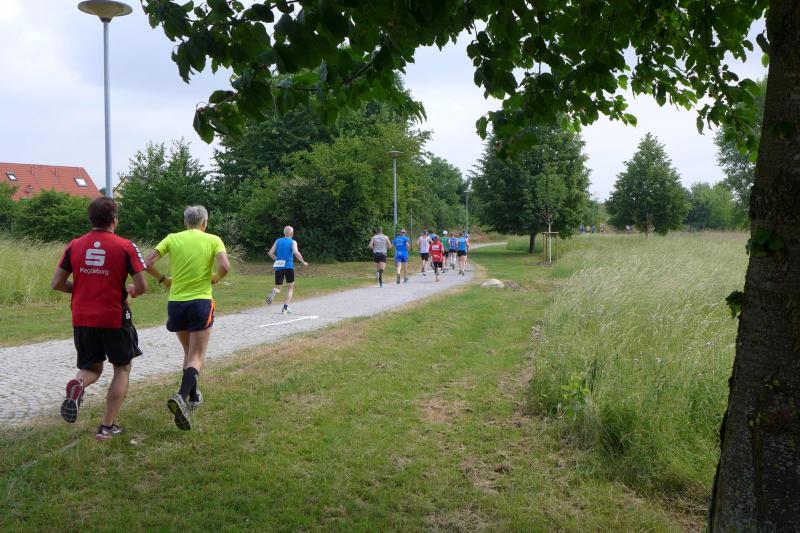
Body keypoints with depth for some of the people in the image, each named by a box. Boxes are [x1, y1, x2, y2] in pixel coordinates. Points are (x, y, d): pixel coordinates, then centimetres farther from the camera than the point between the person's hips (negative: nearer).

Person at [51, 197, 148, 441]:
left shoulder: (75, 245, 2)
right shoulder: (125, 246, -8)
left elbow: (56, 283, 4)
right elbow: (142, 287, -11)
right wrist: (131, 290, 11)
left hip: (82, 320, 4)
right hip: (115, 319, -3)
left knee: (92, 368, 20)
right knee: (122, 369, 15)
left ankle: (78, 385, -17)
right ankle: (106, 426, 10)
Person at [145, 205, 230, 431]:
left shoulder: (172, 238, 6)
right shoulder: (213, 240, 0)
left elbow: (148, 263, -3)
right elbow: (225, 267, -15)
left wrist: (163, 280, 13)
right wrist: (215, 278, 6)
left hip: (176, 303, 3)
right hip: (201, 302, -3)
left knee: (188, 352, 23)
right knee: (197, 357, -1)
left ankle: (192, 396, 31)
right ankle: (181, 397, -24)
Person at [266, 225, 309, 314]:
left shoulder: (278, 241, 13)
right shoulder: (292, 242, 1)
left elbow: (270, 253, 8)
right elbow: (296, 253, -15)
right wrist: (303, 262, -4)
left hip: (278, 267, 3)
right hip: (288, 266, -3)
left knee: (278, 287, 10)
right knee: (290, 288, 12)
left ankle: (274, 292, -29)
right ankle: (285, 308, 3)